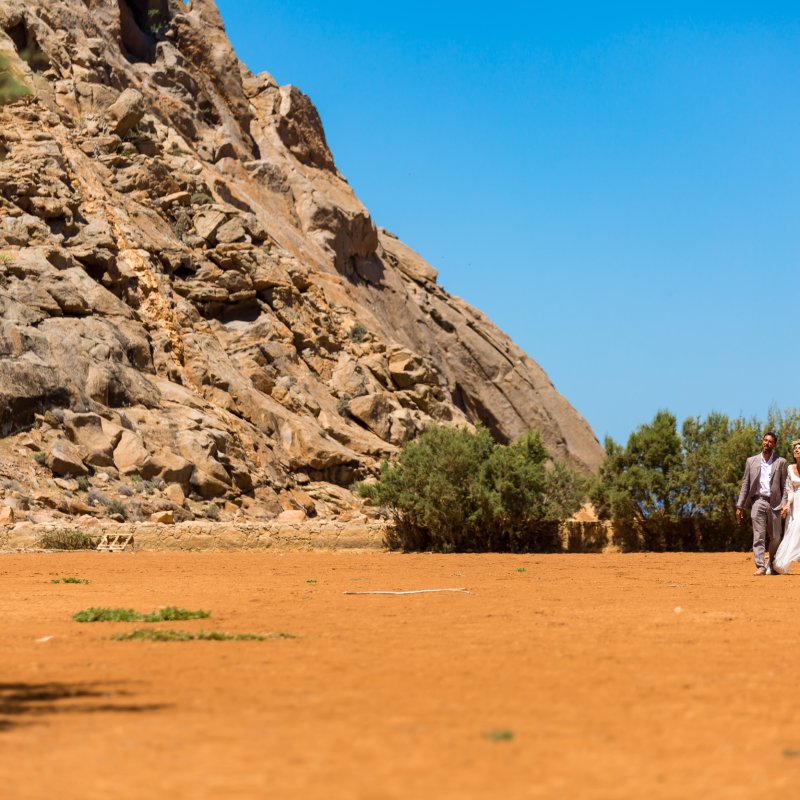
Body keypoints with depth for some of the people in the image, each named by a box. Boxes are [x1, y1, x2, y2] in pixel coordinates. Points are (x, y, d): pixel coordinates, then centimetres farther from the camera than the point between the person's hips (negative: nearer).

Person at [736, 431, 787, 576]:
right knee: (758, 536, -9)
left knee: (775, 538, 6)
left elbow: (784, 486, 4)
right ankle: (760, 566, -15)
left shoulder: (781, 462, 7)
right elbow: (745, 485, 10)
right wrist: (740, 506, 4)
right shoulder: (751, 461, 10)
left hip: (774, 503, 0)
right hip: (757, 501, 0)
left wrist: (784, 503, -9)